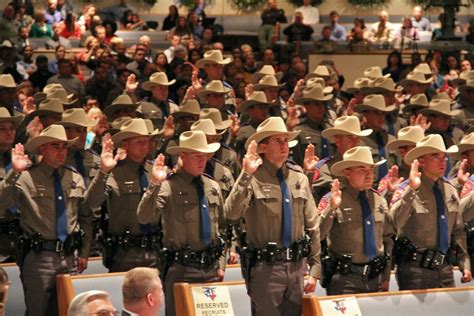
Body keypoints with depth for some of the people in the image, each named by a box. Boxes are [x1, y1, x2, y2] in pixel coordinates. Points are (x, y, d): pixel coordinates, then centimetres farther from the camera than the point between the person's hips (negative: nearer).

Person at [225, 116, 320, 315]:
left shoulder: (300, 179, 9)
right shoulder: (253, 180, -8)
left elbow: (312, 226, 12)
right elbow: (232, 213, -24)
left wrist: (314, 269, 10)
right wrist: (246, 175, -28)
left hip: (296, 266, 5)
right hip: (265, 267, -5)